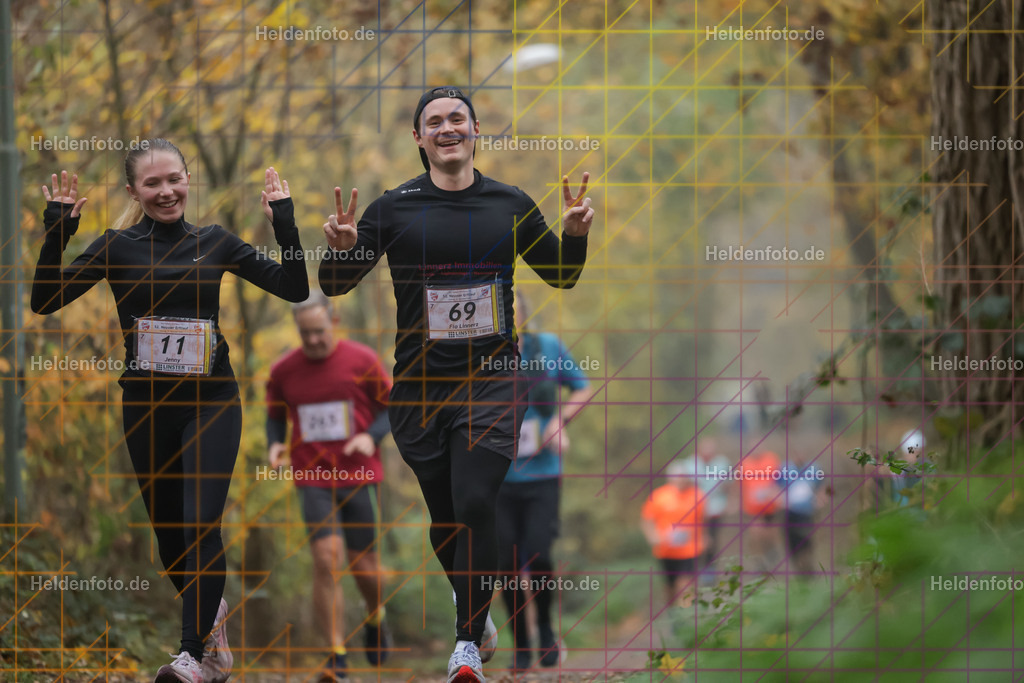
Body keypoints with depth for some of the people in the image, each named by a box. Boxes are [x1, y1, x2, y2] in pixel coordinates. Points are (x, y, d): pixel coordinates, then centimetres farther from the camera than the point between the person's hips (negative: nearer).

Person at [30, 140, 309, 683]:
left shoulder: (214, 242, 3)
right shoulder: (116, 248, 0)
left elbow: (294, 288, 2)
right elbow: (45, 300, -9)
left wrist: (284, 223, -8)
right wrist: (56, 232, -19)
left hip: (211, 403, -1)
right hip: (146, 408, 1)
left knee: (201, 525, -16)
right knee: (168, 533, 11)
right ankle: (211, 610, 38)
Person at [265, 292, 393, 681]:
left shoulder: (363, 361, -2)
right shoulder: (283, 371, 3)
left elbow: (391, 408, 6)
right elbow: (275, 415, 18)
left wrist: (371, 435, -13)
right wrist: (275, 444, -2)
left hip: (359, 476, 0)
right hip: (312, 479, 0)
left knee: (363, 565, 5)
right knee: (326, 560, -15)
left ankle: (375, 620, 40)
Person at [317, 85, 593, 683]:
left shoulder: (511, 205, 6)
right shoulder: (394, 208, 2)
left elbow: (562, 276, 18)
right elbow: (334, 285, 5)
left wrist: (576, 234, -3)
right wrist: (342, 247, -17)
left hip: (493, 380, -1)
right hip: (420, 386, 1)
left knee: (475, 505, -15)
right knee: (444, 516, 10)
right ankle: (476, 607, 37)